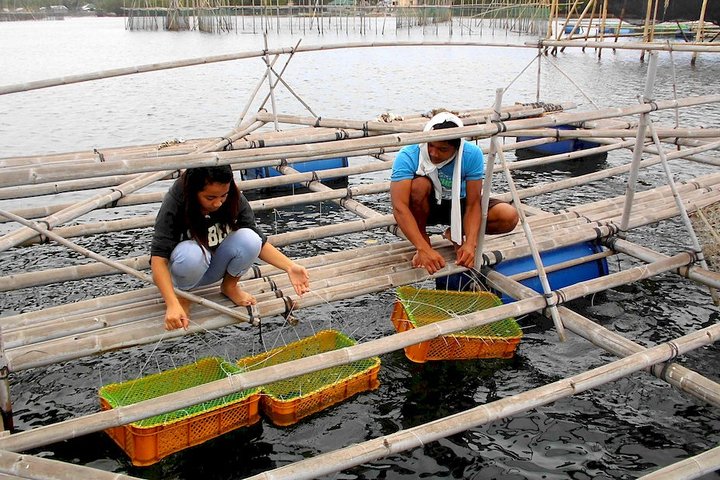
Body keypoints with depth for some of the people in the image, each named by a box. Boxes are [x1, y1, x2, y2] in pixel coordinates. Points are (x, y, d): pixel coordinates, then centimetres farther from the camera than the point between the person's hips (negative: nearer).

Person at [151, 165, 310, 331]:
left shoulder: (234, 199, -19)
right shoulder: (175, 203, -28)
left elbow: (258, 242, -11)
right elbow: (158, 258, -32)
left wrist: (290, 266, -27)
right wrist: (172, 305, -45)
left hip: (216, 269, 3)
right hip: (188, 271, -3)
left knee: (248, 238, -28)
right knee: (191, 253, -39)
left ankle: (230, 286, 1)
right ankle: (181, 294, -6)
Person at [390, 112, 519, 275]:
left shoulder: (472, 154, -24)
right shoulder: (408, 155, -30)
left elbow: (473, 204, -22)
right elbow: (399, 206, -38)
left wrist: (470, 244, -36)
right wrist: (424, 249, -46)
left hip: (458, 205, 2)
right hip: (426, 206, -2)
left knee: (509, 216, -20)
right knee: (419, 184, -37)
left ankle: (455, 235, 4)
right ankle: (424, 242, -12)